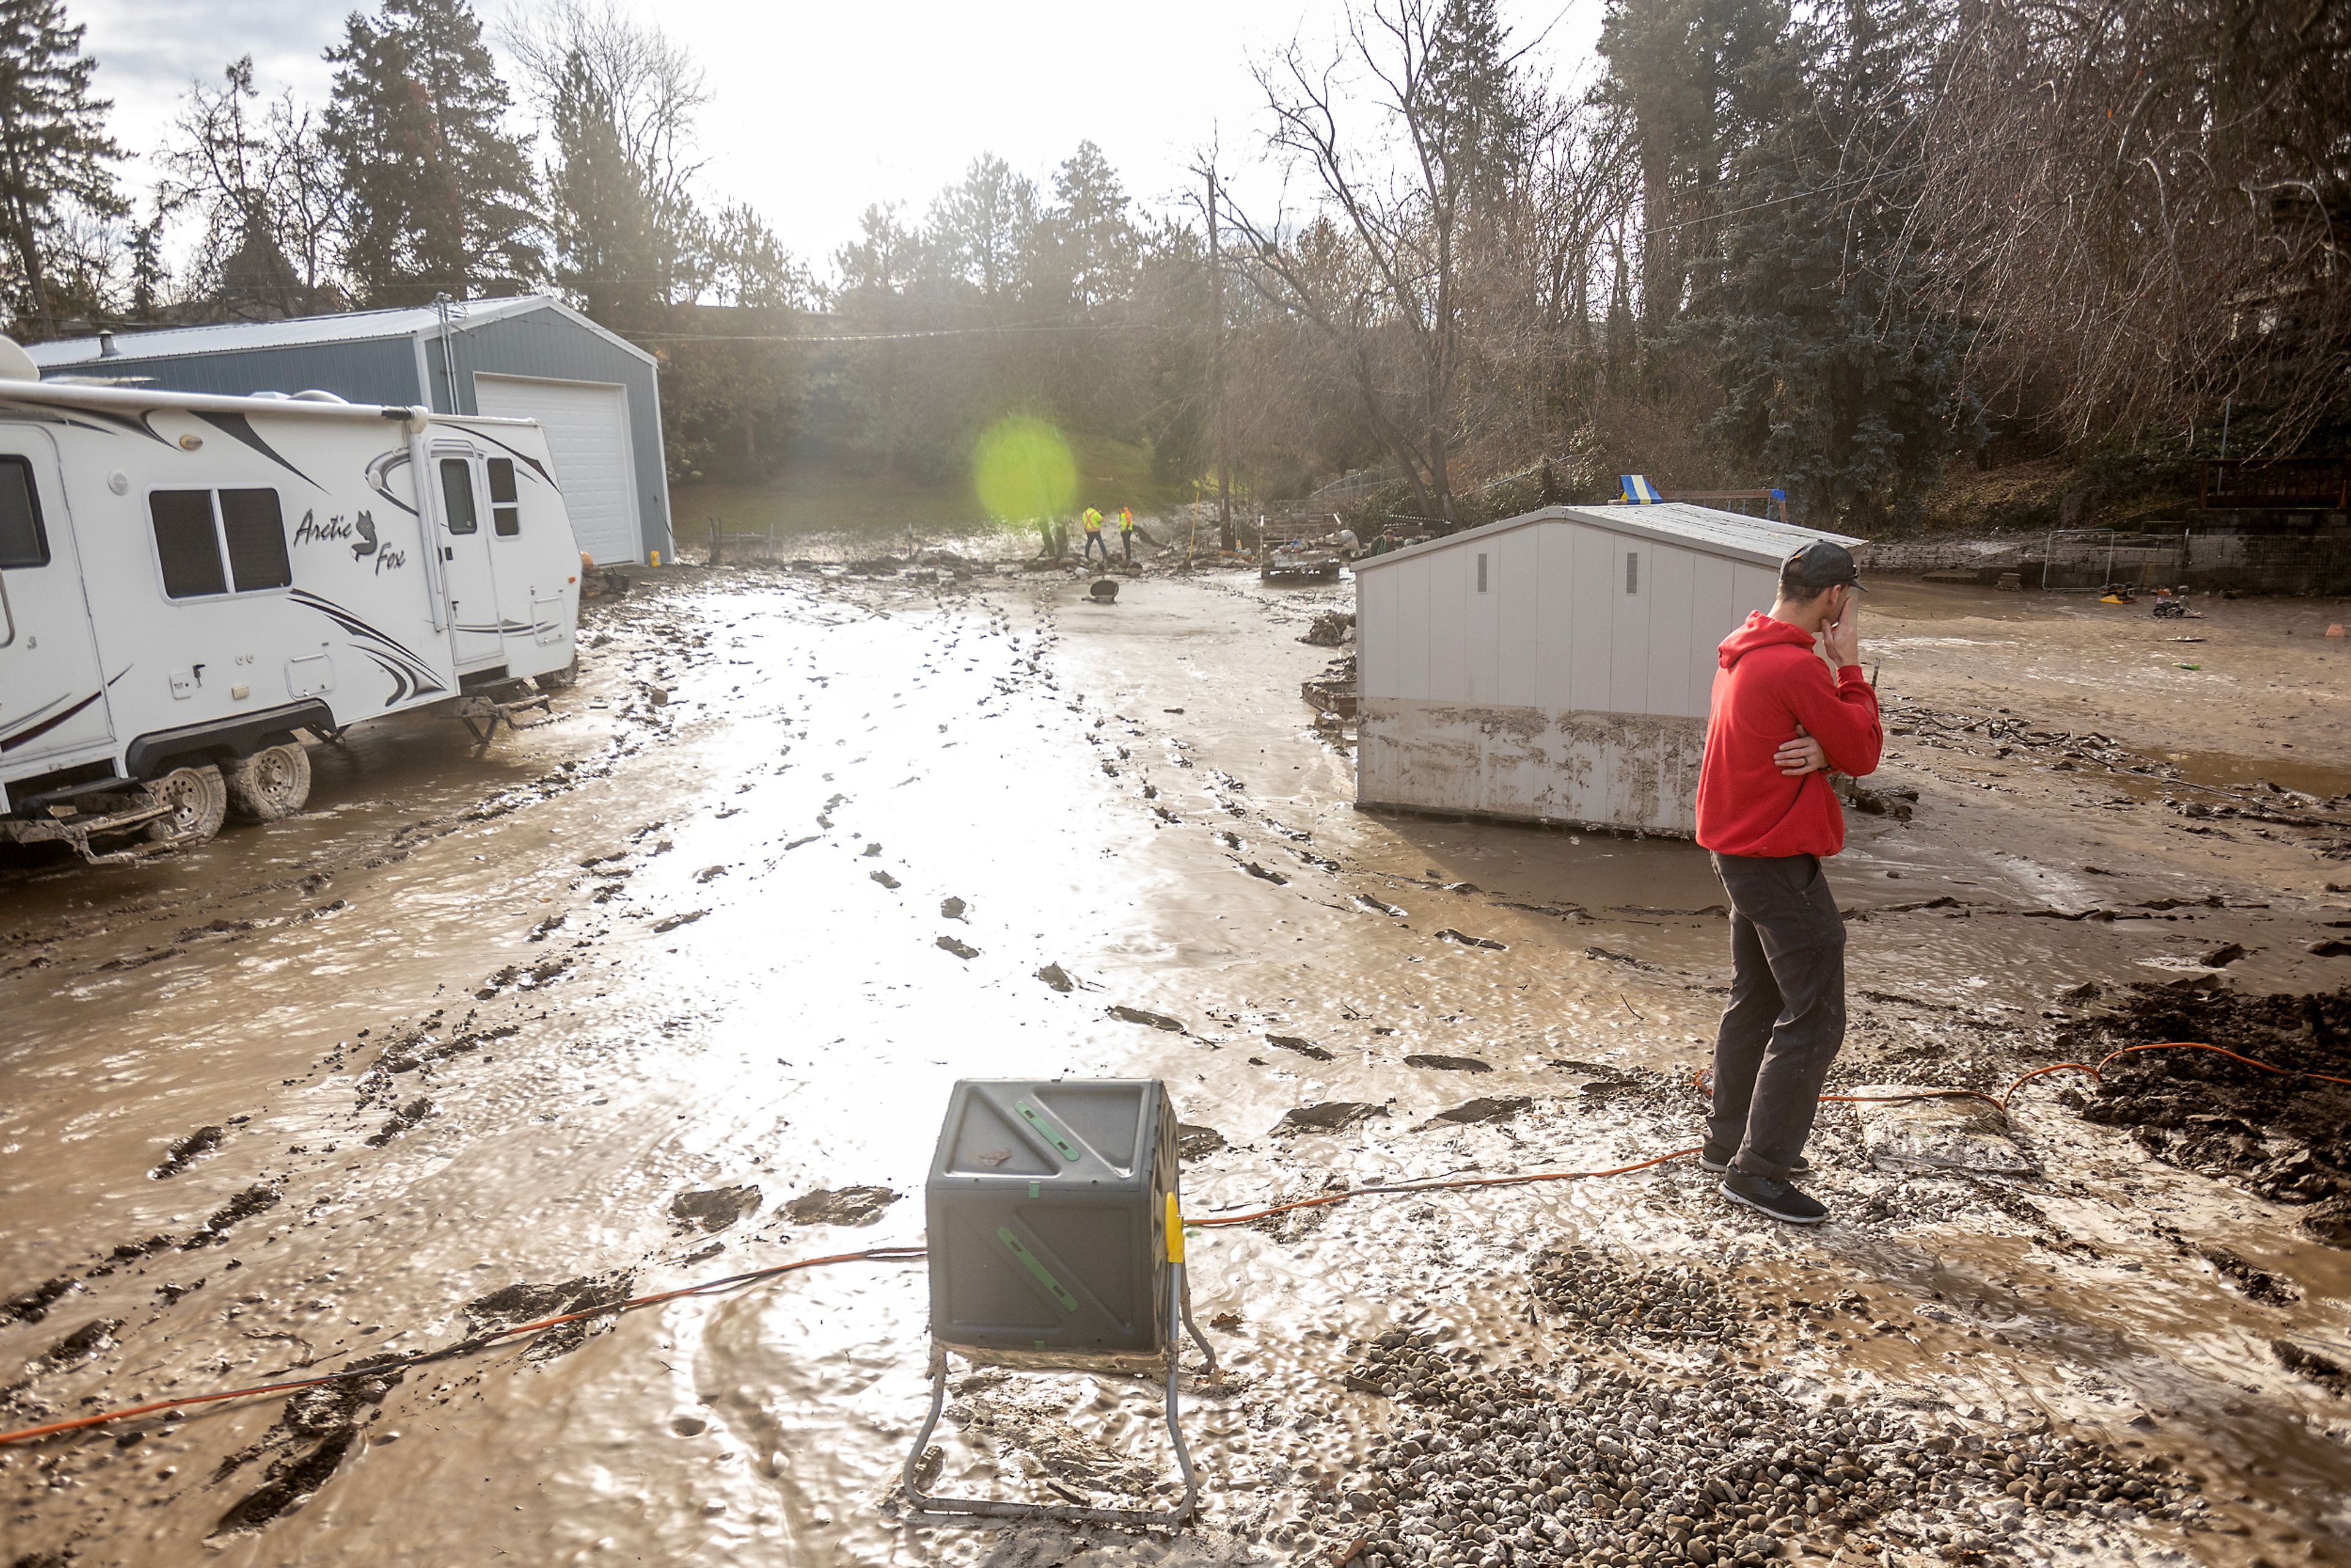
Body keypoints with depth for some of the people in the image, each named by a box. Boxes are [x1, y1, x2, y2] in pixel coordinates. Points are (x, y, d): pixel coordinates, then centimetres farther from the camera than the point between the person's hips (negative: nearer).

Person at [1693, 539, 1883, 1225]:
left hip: (1741, 851, 10)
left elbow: (1841, 742, 11)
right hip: (1780, 858, -10)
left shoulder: (1744, 652, 9)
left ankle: (1728, 1140, 30)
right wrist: (1850, 664, -7)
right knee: (1814, 1019, -3)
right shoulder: (1798, 667, -21)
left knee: (1757, 1000, 20)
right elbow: (1864, 753, -12)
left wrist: (1821, 750, -12)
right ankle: (1759, 1169, 2)